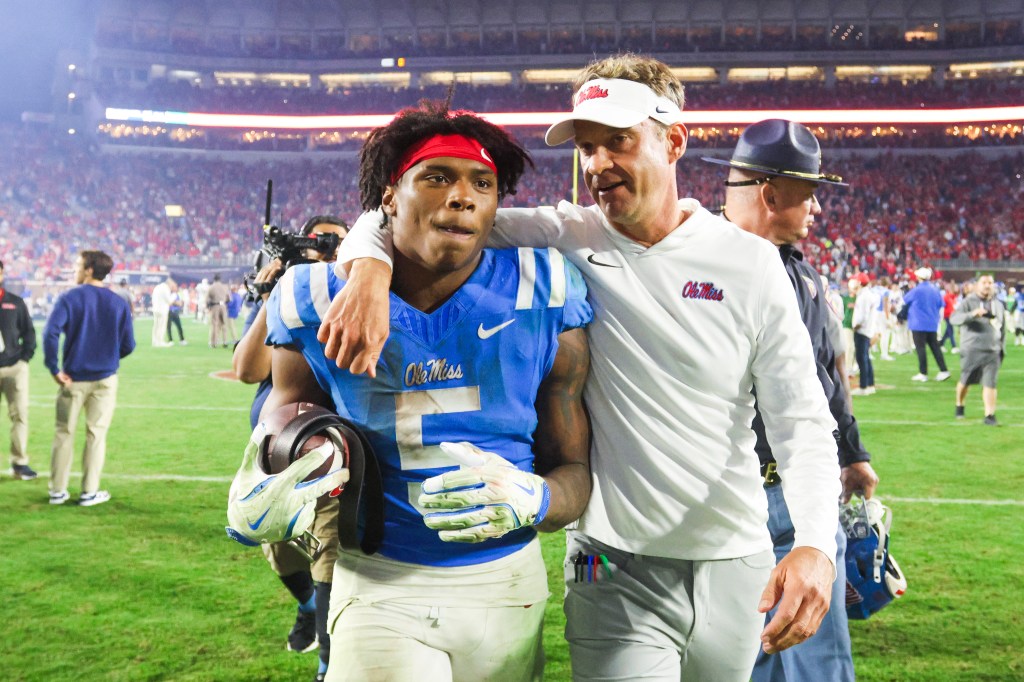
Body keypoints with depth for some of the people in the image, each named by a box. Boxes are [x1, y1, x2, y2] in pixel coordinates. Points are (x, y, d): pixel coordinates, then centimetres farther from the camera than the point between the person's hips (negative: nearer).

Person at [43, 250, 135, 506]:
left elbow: (50, 333, -18)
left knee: (64, 433, 11)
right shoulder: (119, 303, 0)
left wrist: (54, 368, -11)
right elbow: (128, 345, 0)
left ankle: (58, 490, 17)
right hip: (105, 379, 1)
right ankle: (90, 492, 12)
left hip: (73, 377, -1)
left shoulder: (69, 298, -7)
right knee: (96, 434, 8)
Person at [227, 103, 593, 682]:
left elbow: (575, 470, -1)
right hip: (379, 584, -1)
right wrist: (269, 494, -11)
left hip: (505, 582, 2)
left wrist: (530, 499, -23)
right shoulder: (319, 306, -7)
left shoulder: (540, 300, -8)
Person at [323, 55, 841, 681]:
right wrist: (371, 269, -28)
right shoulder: (563, 239, -5)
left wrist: (816, 543, -22)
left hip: (737, 566, 2)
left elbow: (802, 419, -7)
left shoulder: (749, 262, -4)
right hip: (616, 570, -1)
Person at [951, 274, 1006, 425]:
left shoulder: (998, 305, 14)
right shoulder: (968, 302, -3)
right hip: (971, 349, -3)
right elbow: (954, 318, -19)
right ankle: (959, 407, 30)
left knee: (990, 384, -6)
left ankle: (990, 415, -5)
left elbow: (1003, 328, 23)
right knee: (965, 381, 7)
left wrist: (1002, 348, 17)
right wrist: (972, 314, -35)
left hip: (992, 351, 3)